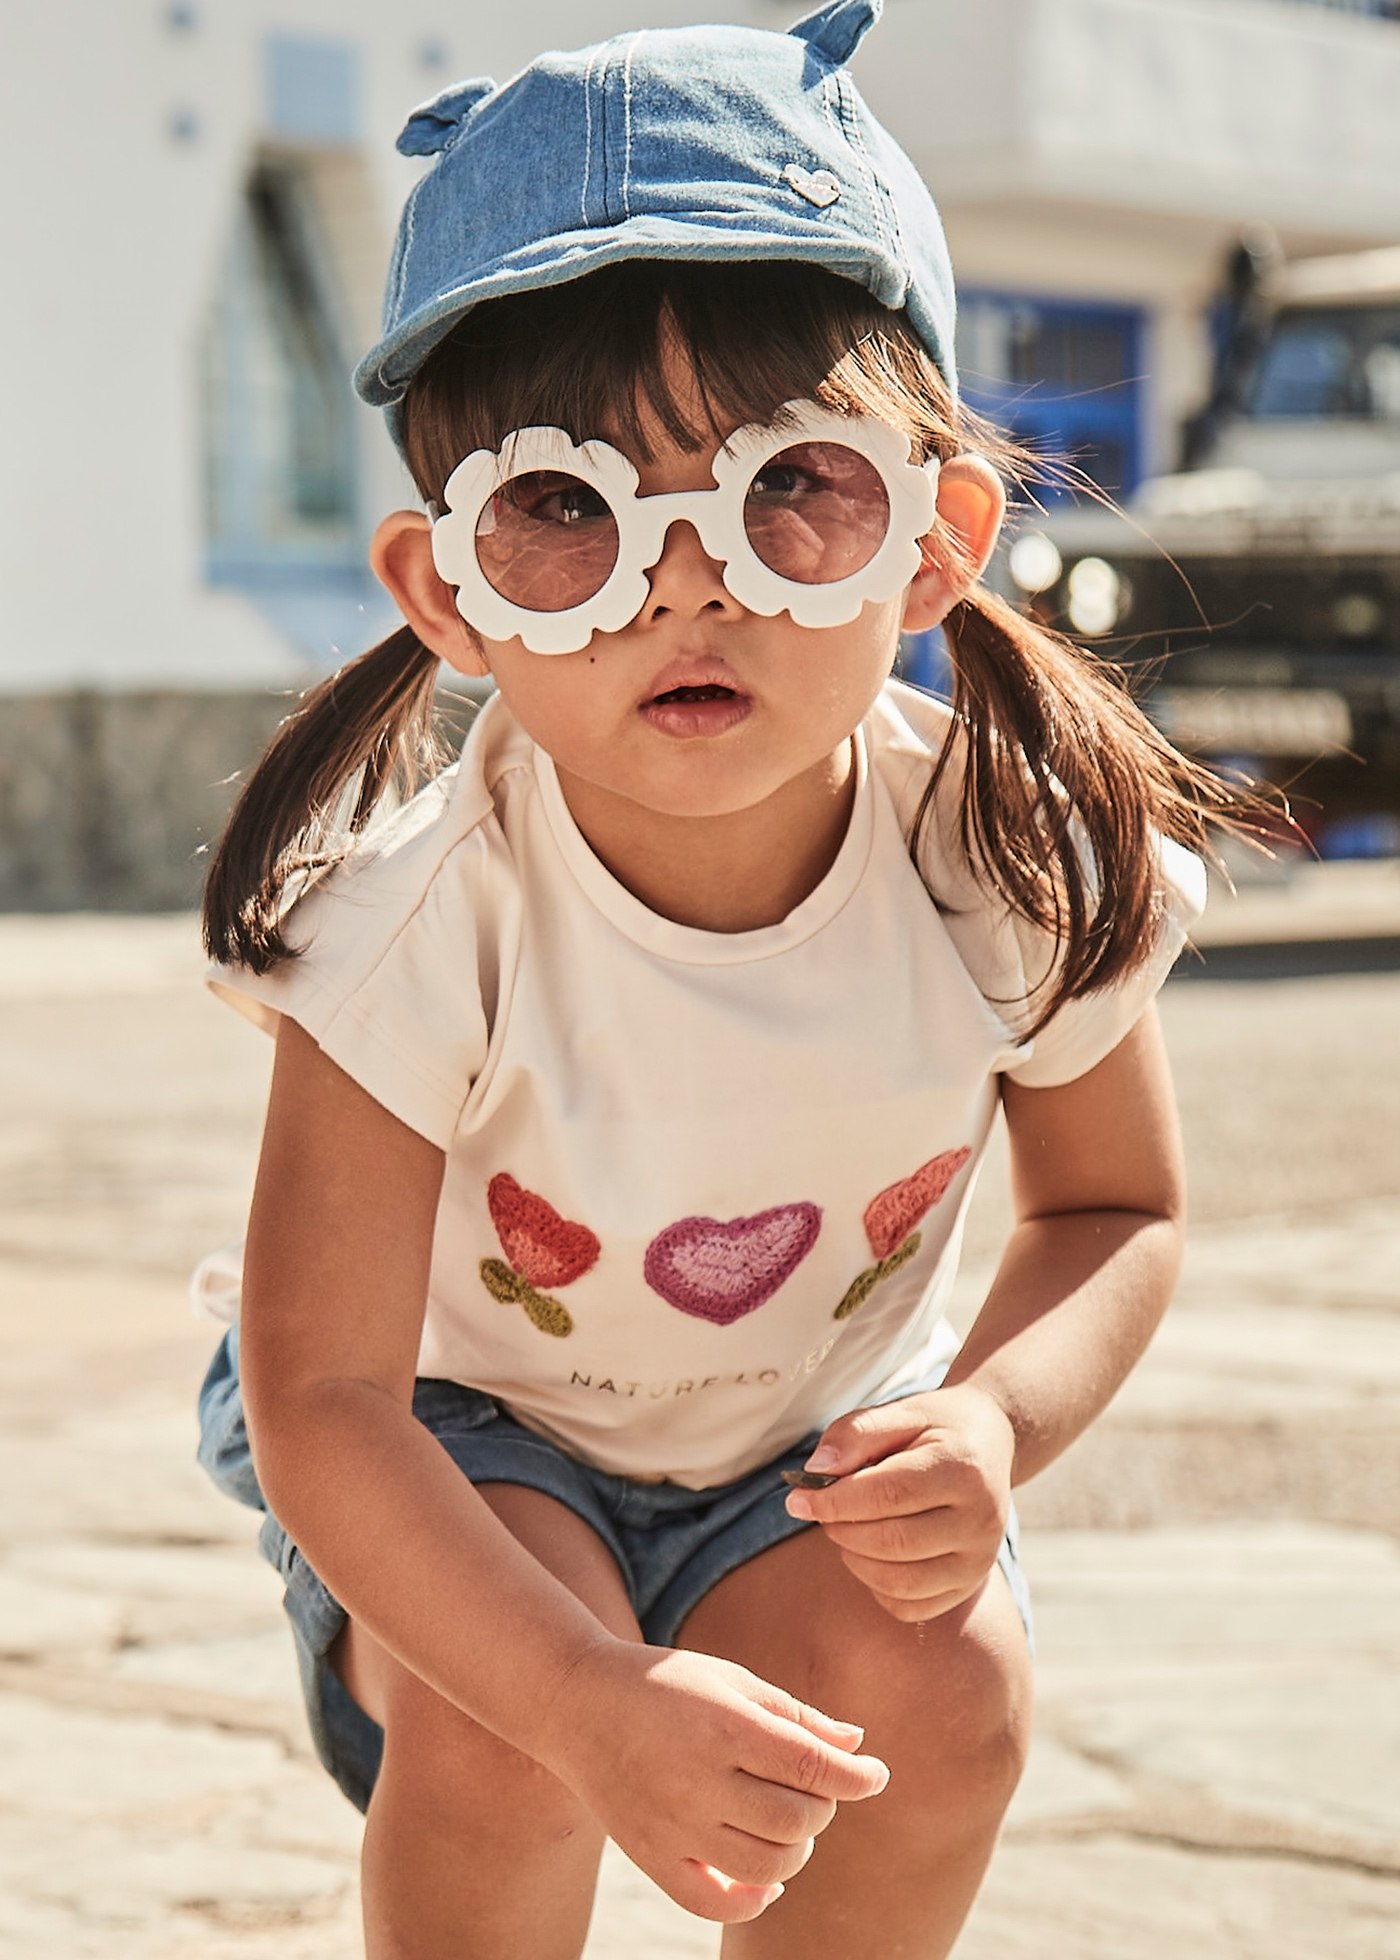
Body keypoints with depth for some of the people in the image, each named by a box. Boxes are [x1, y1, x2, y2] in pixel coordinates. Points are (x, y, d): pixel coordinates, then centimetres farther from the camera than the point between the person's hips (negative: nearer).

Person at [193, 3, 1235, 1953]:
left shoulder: (1020, 862, -24)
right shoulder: (418, 918, -33)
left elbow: (1117, 1207, -4)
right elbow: (321, 1397, -30)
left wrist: (993, 1418, -26)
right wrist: (599, 1708, -43)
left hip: (816, 1428, 2)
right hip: (460, 1433, -2)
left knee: (942, 1689, -22)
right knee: (500, 1721, -28)